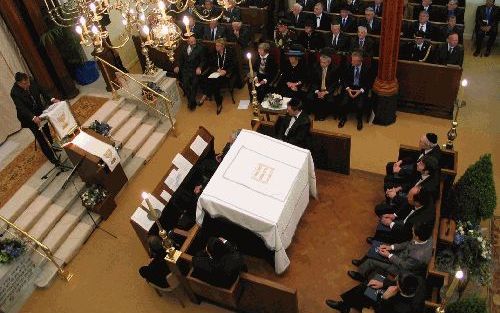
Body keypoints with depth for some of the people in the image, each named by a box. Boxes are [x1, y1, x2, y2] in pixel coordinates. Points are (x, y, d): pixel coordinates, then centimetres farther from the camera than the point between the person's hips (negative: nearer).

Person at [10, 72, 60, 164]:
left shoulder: (32, 82, -18)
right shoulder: (14, 92, -29)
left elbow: (41, 91, -6)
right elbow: (21, 108, -35)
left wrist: (51, 99, -23)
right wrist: (33, 118, -49)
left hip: (39, 111, 5)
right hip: (28, 116, -5)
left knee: (46, 130, 23)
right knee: (39, 135, 0)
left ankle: (53, 145, 49)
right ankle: (50, 156, 10)